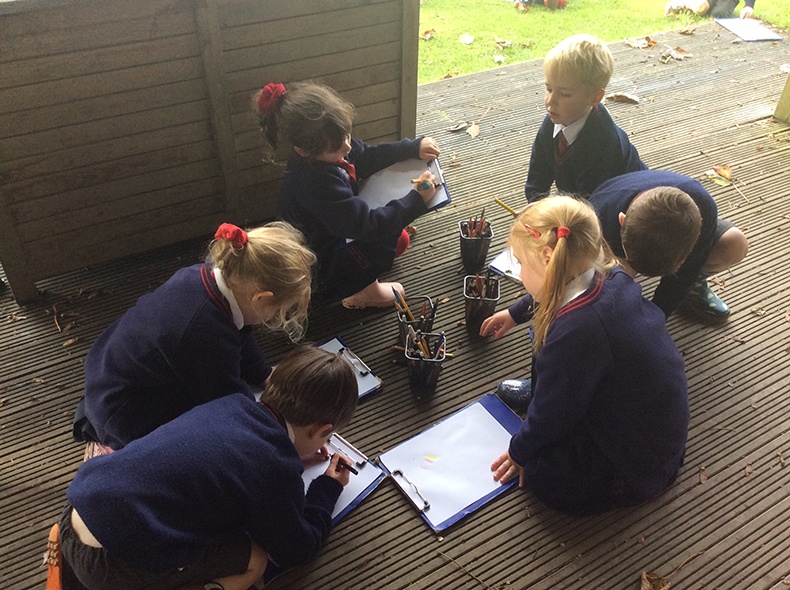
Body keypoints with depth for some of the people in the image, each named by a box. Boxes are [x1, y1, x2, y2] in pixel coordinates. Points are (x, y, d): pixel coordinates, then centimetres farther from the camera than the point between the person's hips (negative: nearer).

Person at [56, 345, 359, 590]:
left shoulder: (232, 404, 3)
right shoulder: (276, 472, -15)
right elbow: (295, 550, 5)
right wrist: (328, 488, 18)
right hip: (108, 565, -7)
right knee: (255, 558, 5)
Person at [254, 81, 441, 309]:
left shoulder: (332, 146, -13)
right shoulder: (316, 183, -39)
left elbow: (368, 157, 6)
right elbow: (368, 225, -37)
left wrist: (415, 147, -3)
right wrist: (417, 199, -32)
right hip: (317, 272, -9)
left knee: (400, 241, 16)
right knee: (387, 229, -20)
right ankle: (363, 289, 0)